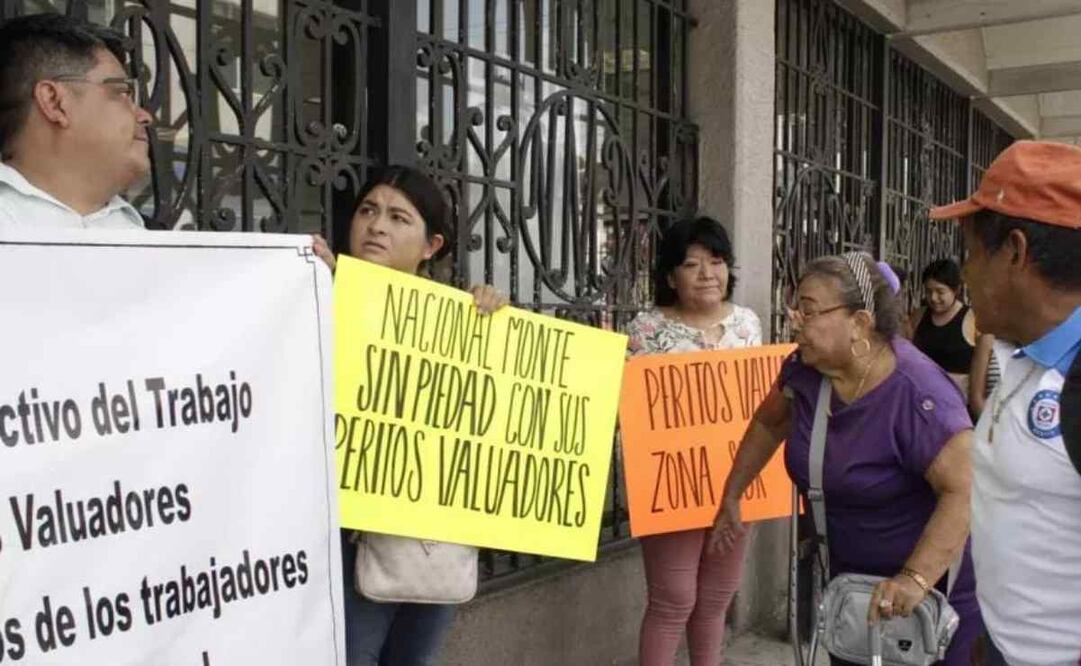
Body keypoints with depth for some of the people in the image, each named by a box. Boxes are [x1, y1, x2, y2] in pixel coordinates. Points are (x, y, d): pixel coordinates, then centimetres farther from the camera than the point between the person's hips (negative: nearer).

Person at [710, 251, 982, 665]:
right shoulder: (804, 370, -9)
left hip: (935, 587, -6)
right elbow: (769, 423, 10)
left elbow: (964, 491, -33)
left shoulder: (916, 394, -29)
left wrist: (916, 578, -41)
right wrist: (731, 497, 13)